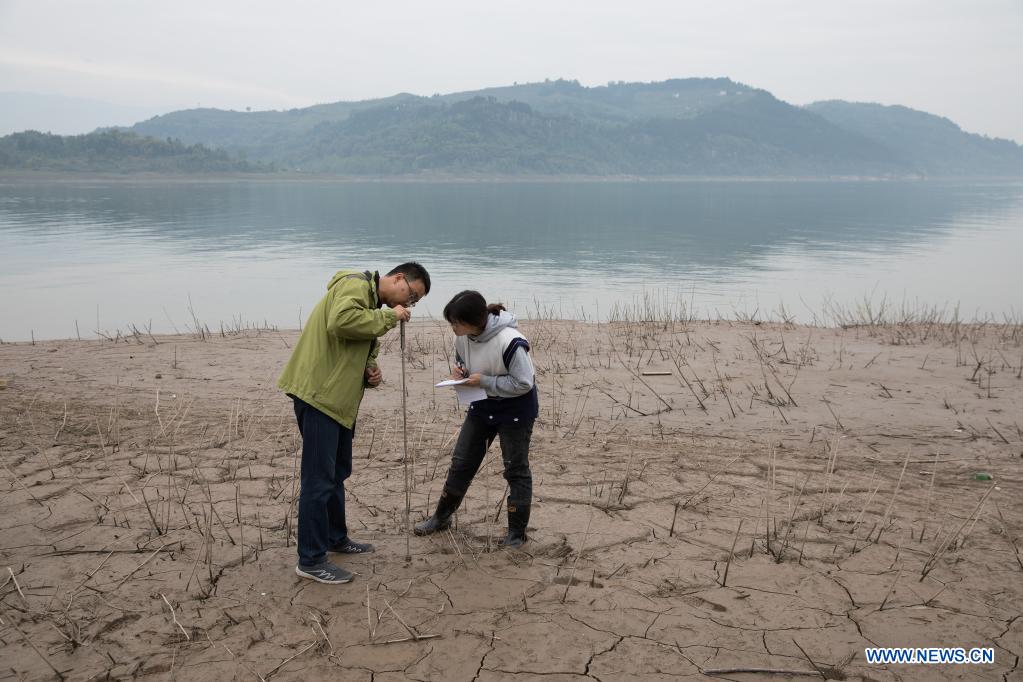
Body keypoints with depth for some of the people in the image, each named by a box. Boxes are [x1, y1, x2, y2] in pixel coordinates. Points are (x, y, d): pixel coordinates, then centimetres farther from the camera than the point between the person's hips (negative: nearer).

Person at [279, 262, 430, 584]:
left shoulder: (373, 303, 21)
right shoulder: (355, 285, -12)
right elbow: (341, 321, -31)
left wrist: (369, 372, 4)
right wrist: (388, 317, -20)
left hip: (338, 399, 11)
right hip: (318, 394, -11)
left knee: (337, 473, 22)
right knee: (319, 479, -6)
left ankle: (336, 538, 37)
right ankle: (311, 560, 1)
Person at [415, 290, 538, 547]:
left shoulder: (510, 342, -32)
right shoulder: (463, 337, -10)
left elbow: (524, 383, -27)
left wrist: (484, 381, -28)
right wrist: (460, 373, -13)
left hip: (516, 410, -7)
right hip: (482, 406, 7)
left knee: (516, 469, 2)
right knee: (461, 462, 13)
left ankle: (516, 533, 15)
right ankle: (442, 517, 30)